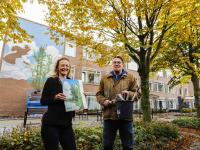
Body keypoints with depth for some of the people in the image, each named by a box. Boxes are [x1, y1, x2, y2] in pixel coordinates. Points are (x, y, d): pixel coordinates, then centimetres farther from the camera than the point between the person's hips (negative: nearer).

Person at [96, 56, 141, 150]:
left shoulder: (130, 78, 8)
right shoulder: (105, 78, 12)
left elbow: (138, 94, 5)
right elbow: (99, 94, 13)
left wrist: (129, 93, -16)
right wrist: (103, 101, -7)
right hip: (108, 116, 2)